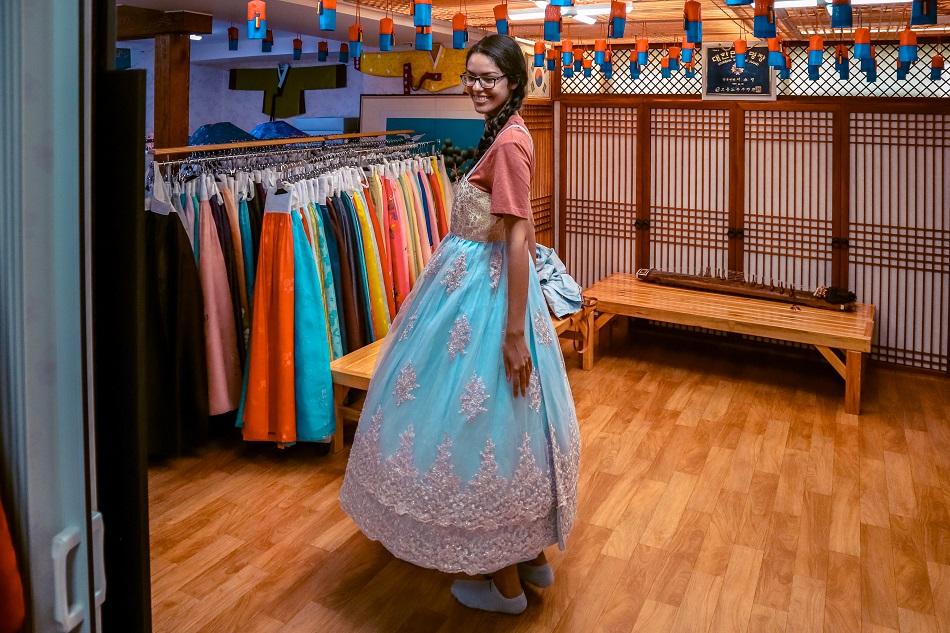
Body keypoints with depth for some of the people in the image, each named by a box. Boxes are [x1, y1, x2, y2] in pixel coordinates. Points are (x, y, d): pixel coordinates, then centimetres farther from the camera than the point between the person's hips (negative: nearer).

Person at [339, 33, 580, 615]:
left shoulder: (509, 140, -18)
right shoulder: (506, 133, 12)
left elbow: (519, 238, -23)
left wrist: (514, 332, -24)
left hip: (483, 291, -10)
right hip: (480, 282, 10)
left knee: (484, 419, 0)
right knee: (507, 419, 17)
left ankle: (505, 583, 16)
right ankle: (533, 555, 32)